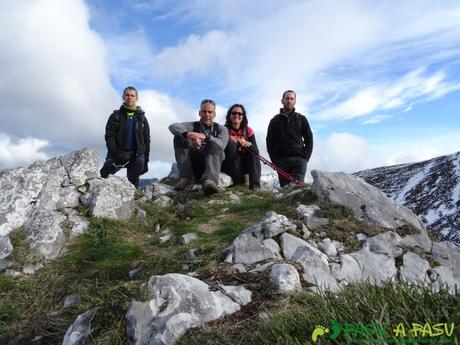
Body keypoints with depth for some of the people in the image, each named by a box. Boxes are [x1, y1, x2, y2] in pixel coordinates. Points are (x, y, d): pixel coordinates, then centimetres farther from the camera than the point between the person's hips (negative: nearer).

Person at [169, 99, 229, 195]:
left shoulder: (221, 129, 10)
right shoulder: (192, 126, 12)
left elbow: (222, 145, -14)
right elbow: (172, 126, -10)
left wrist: (205, 136, -32)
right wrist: (189, 135, -30)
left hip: (212, 163, -1)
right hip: (192, 165, 2)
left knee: (214, 144, -28)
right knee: (179, 137, -13)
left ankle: (210, 180, -54)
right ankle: (186, 177, -25)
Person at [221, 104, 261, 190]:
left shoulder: (248, 130, 6)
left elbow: (255, 150, -1)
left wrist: (249, 144, -25)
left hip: (245, 164, 2)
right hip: (229, 165, -2)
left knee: (252, 148, -22)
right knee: (231, 144, -26)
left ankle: (255, 185, -32)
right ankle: (238, 182, -31)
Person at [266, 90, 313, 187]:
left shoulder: (301, 119, 14)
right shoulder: (275, 120, 14)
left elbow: (309, 139, 12)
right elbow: (269, 142, 11)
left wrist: (305, 157, -1)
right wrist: (274, 160, -1)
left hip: (298, 160, -1)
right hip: (281, 161, 1)